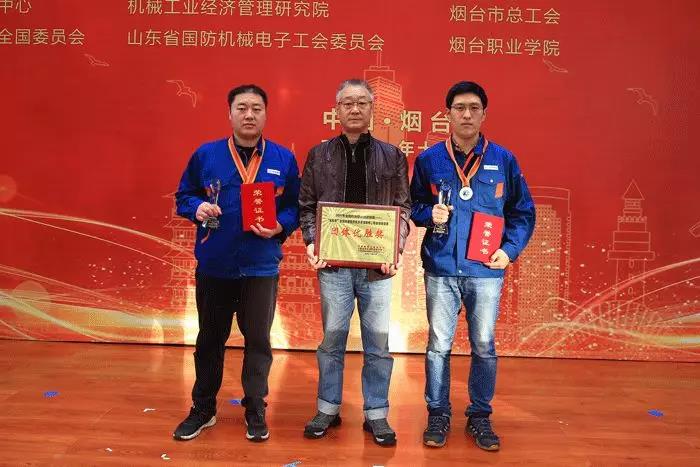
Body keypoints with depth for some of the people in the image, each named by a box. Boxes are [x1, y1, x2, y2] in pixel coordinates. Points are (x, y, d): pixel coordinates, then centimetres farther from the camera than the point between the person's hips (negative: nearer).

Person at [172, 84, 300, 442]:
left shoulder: (284, 159, 0)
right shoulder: (205, 155, 0)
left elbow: (296, 207, 4)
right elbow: (183, 197, 8)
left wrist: (280, 226, -16)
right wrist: (197, 208, -14)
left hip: (261, 267, 0)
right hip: (213, 265, 1)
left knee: (258, 340, 9)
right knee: (210, 339, 14)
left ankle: (255, 412, 28)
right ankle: (203, 410, 33)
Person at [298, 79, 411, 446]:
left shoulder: (392, 156, 7)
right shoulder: (319, 155, 8)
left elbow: (403, 207, 4)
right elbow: (306, 206, 7)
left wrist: (396, 248, -10)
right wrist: (311, 243, -8)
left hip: (378, 264, 0)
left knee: (378, 342, 6)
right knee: (332, 339, 9)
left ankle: (376, 414, 22)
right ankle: (328, 409, 26)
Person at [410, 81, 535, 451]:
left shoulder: (503, 160, 3)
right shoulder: (428, 159, 3)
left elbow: (523, 212, 8)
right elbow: (413, 206, 11)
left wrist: (510, 250, -4)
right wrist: (429, 213, -10)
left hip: (486, 270, 0)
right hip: (441, 268, 0)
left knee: (484, 347, 9)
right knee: (438, 345, 7)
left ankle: (480, 416, 26)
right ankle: (438, 414, 24)